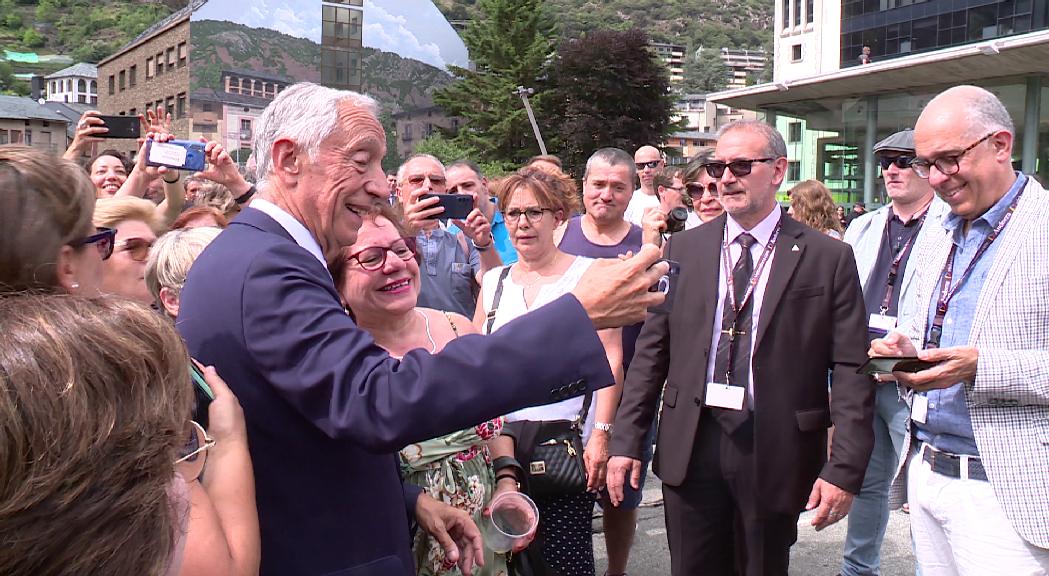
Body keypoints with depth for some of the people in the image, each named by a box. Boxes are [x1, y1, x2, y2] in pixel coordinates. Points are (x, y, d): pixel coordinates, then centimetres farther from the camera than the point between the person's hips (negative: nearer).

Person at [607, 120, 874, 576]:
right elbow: (650, 353, 7)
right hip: (690, 448, 2)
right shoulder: (683, 249, 5)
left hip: (775, 454, -2)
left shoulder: (828, 258, -2)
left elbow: (852, 370, -5)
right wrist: (626, 442, 3)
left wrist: (844, 469, -11)